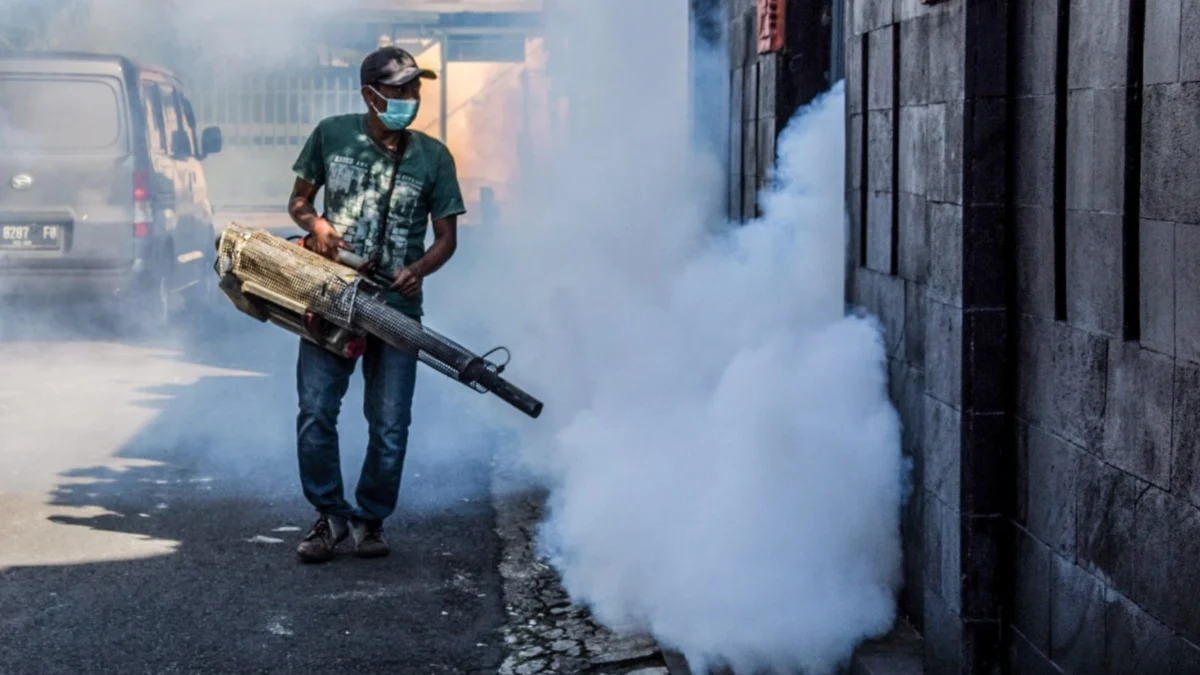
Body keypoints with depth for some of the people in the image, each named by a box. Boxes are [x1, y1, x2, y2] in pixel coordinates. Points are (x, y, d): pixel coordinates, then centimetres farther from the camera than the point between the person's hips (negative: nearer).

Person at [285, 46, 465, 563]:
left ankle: (371, 520, 16)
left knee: (389, 425, -2)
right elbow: (299, 200, 13)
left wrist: (419, 269, -15)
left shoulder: (432, 157, 2)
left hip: (395, 304, 0)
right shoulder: (332, 135, 3)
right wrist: (315, 224, -10)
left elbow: (446, 237, 6)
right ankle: (330, 515, 8)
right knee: (315, 411, -8)